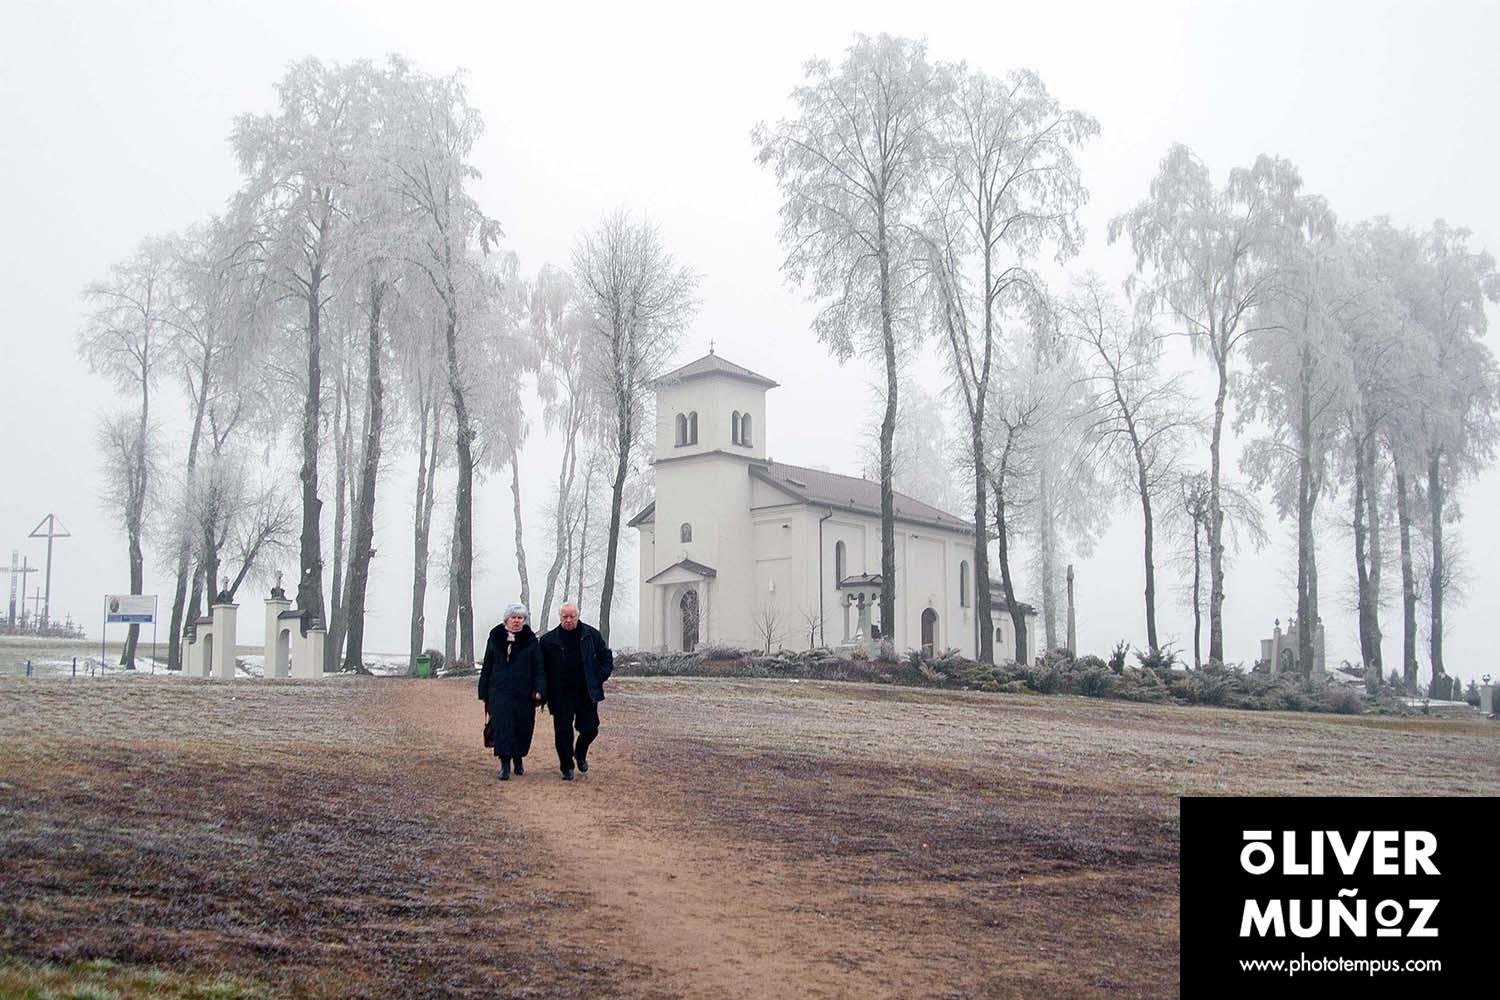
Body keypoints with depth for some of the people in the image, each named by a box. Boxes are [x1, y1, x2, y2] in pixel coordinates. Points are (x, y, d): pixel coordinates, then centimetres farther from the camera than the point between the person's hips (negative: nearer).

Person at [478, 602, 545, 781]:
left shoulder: (531, 640, 4)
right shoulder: (495, 638, 7)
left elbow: (539, 667, 2)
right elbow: (487, 667, 12)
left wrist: (539, 691, -10)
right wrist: (484, 694, 9)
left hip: (524, 693, 0)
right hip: (500, 692, 0)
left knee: (523, 728, 6)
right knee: (502, 727, -10)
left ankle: (518, 759, 28)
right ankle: (504, 764, -7)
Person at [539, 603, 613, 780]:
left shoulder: (591, 635, 2)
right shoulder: (549, 640, -1)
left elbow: (607, 658, 10)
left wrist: (600, 677, -3)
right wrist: (545, 692, -1)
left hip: (587, 693, 1)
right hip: (562, 695, -1)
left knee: (590, 729, 2)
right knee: (563, 732, 0)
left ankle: (580, 753, 33)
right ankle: (567, 768, 15)